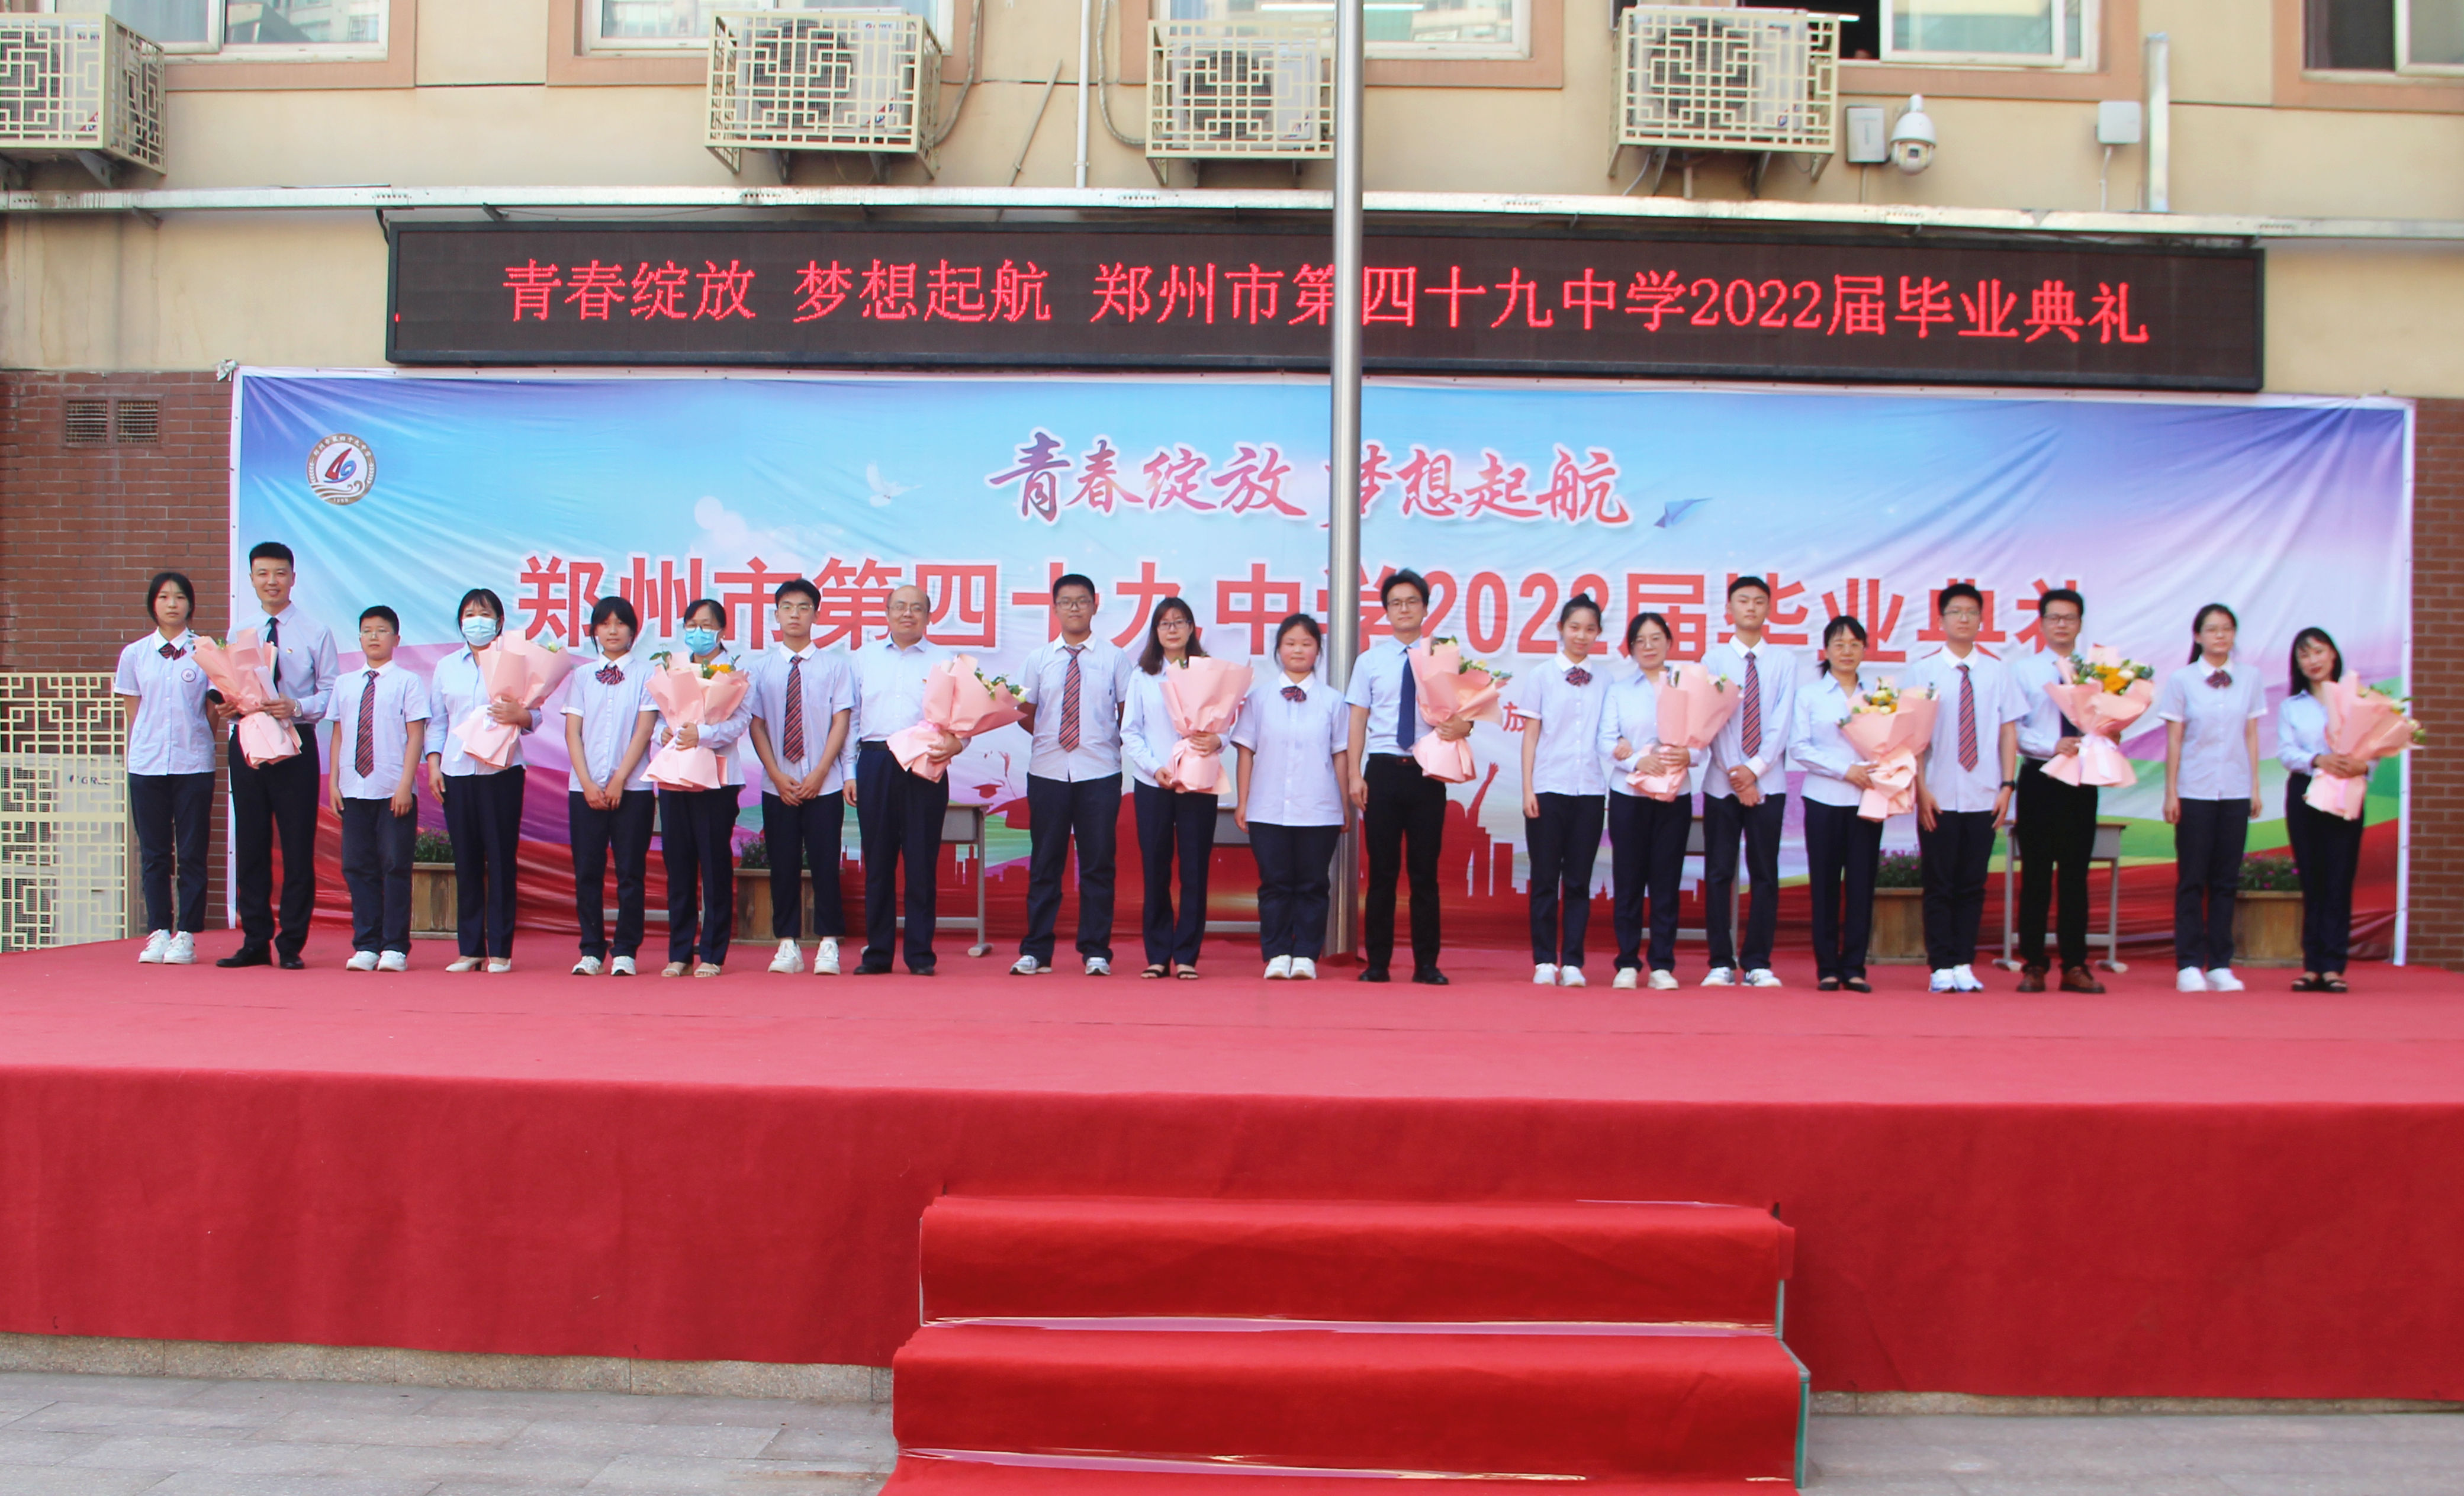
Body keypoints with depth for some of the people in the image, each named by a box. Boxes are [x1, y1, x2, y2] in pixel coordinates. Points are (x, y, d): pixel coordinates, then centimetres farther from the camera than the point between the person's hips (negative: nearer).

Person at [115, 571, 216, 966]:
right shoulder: (134, 654, 7)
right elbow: (134, 710, 11)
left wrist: (200, 744, -1)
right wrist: (147, 746, 4)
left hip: (193, 764, -2)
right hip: (147, 765, 2)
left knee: (191, 852, 0)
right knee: (153, 852, 5)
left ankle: (186, 934, 5)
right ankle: (158, 932, 11)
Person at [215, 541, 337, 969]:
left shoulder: (315, 633, 3)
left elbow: (331, 693, -3)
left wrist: (296, 707, -20)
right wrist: (226, 708, -8)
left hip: (295, 745, -4)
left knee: (298, 846, -3)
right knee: (250, 846, 6)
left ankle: (291, 944, 4)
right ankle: (255, 942, 14)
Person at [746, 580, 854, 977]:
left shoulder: (835, 666, 1)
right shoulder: (761, 668, 4)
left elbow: (841, 721, -1)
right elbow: (756, 725, 4)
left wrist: (818, 774, -8)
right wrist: (777, 776, -5)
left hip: (824, 784, -1)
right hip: (777, 786, 2)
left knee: (825, 864, -1)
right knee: (783, 866, 4)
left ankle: (828, 945, 5)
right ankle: (787, 946, 11)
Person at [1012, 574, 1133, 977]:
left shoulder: (1114, 657, 7)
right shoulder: (1040, 659, 11)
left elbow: (1128, 713, 6)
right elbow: (1029, 716, 11)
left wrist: (1126, 742, -10)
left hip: (1099, 773, -1)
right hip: (1047, 772, 1)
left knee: (1097, 864, 1)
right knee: (1045, 864, 5)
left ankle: (1096, 952, 9)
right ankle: (1036, 952, 11)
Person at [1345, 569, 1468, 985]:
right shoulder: (1370, 661, 7)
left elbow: (1460, 713, 6)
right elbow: (1358, 721, 5)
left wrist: (1463, 726, -19)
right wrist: (1355, 775, -3)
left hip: (1427, 772, 0)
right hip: (1383, 769, 0)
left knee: (1425, 872, 4)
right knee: (1382, 871, 3)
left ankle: (1426, 964, 9)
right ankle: (1378, 963, 10)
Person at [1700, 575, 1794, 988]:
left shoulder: (1783, 662, 6)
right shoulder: (1714, 658, 5)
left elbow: (1781, 722, -2)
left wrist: (1755, 768, -13)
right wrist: (1735, 774, -10)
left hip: (1768, 783, 0)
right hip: (1722, 783, 0)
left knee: (1764, 875, 2)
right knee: (1718, 874, 0)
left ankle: (1758, 964, 7)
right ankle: (1721, 964, 6)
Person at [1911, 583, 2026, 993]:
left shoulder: (1997, 671, 5)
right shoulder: (1924, 671, 0)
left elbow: (2008, 730, 6)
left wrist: (2007, 785, -2)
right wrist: (1921, 789, -8)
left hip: (1983, 797, 2)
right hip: (1939, 797, -2)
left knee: (1972, 884, 6)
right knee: (1939, 885, 3)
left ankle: (1964, 965, 13)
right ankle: (1941, 968, 8)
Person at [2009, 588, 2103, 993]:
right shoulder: (2023, 670, 3)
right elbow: (2013, 729, -3)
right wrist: (2054, 746, -15)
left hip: (2082, 782, 2)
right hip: (2039, 779, -1)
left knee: (2076, 875, 5)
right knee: (2036, 875, 1)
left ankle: (2075, 967, 10)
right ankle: (2032, 966, 6)